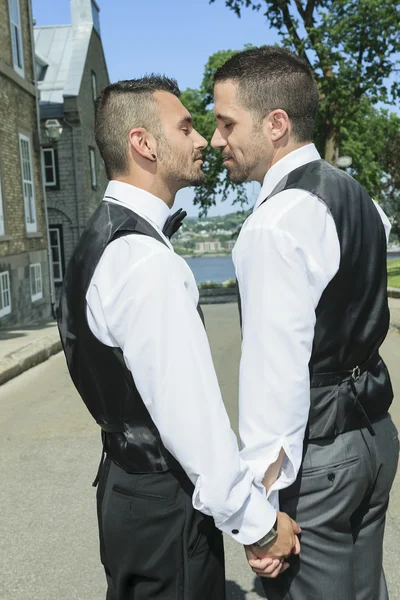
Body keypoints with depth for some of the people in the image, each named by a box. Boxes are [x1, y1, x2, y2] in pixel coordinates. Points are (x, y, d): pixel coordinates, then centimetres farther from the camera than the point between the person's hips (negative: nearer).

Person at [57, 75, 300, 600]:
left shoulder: (101, 239, 6)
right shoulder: (147, 260, -25)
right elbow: (189, 412, -26)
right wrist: (258, 522, -15)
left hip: (125, 481, 9)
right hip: (164, 501, -9)